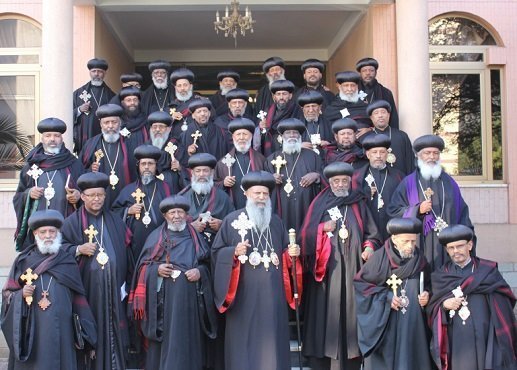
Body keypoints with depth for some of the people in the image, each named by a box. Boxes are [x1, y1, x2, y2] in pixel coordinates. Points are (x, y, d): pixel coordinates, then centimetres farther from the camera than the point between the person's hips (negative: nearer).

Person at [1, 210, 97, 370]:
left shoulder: (69, 263, 8)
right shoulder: (24, 261, 5)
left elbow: (79, 300, 7)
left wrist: (87, 337, 3)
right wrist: (21, 295, -15)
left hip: (61, 331, 1)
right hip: (31, 331, -1)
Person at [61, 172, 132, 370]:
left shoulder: (115, 221, 12)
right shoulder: (72, 222, 2)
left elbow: (126, 253, 11)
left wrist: (126, 284, 4)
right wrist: (78, 249, -15)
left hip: (113, 288, 3)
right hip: (86, 288, -2)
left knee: (113, 330, 4)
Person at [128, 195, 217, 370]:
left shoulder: (195, 237, 11)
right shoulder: (156, 236, 7)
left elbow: (207, 264, 11)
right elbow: (143, 265, 7)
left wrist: (200, 271, -9)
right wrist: (156, 269, -12)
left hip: (189, 299, 1)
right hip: (164, 299, -1)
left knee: (188, 339, 2)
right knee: (165, 340, -2)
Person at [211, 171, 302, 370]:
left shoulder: (276, 221, 13)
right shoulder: (232, 220, 2)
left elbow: (284, 255, 19)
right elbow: (216, 252, 1)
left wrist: (292, 254, -2)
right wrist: (234, 252, -16)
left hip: (272, 294, 3)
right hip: (244, 294, -3)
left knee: (271, 340, 3)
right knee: (244, 340, -1)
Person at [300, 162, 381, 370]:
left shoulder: (358, 205, 12)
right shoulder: (319, 204, 8)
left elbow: (372, 233, 12)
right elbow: (306, 234, 6)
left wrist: (370, 246, -6)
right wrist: (323, 228, -10)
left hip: (352, 269, 1)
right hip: (326, 269, -1)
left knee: (350, 310, -1)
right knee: (326, 312, -4)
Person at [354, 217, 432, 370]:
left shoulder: (420, 259, 0)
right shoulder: (380, 257, -11)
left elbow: (427, 284, 14)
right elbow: (360, 282, -6)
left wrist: (426, 294, -8)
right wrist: (385, 296, -13)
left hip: (413, 322, 3)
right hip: (384, 322, -3)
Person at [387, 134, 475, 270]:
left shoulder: (449, 183, 15)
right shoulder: (409, 183, 5)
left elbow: (462, 211, 16)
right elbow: (393, 210, 0)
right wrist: (417, 210, -12)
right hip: (420, 245, -3)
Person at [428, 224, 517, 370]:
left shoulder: (488, 271, 3)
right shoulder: (440, 276, 10)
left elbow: (501, 309, 0)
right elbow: (432, 309, 9)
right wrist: (444, 305, -10)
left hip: (486, 340, -1)